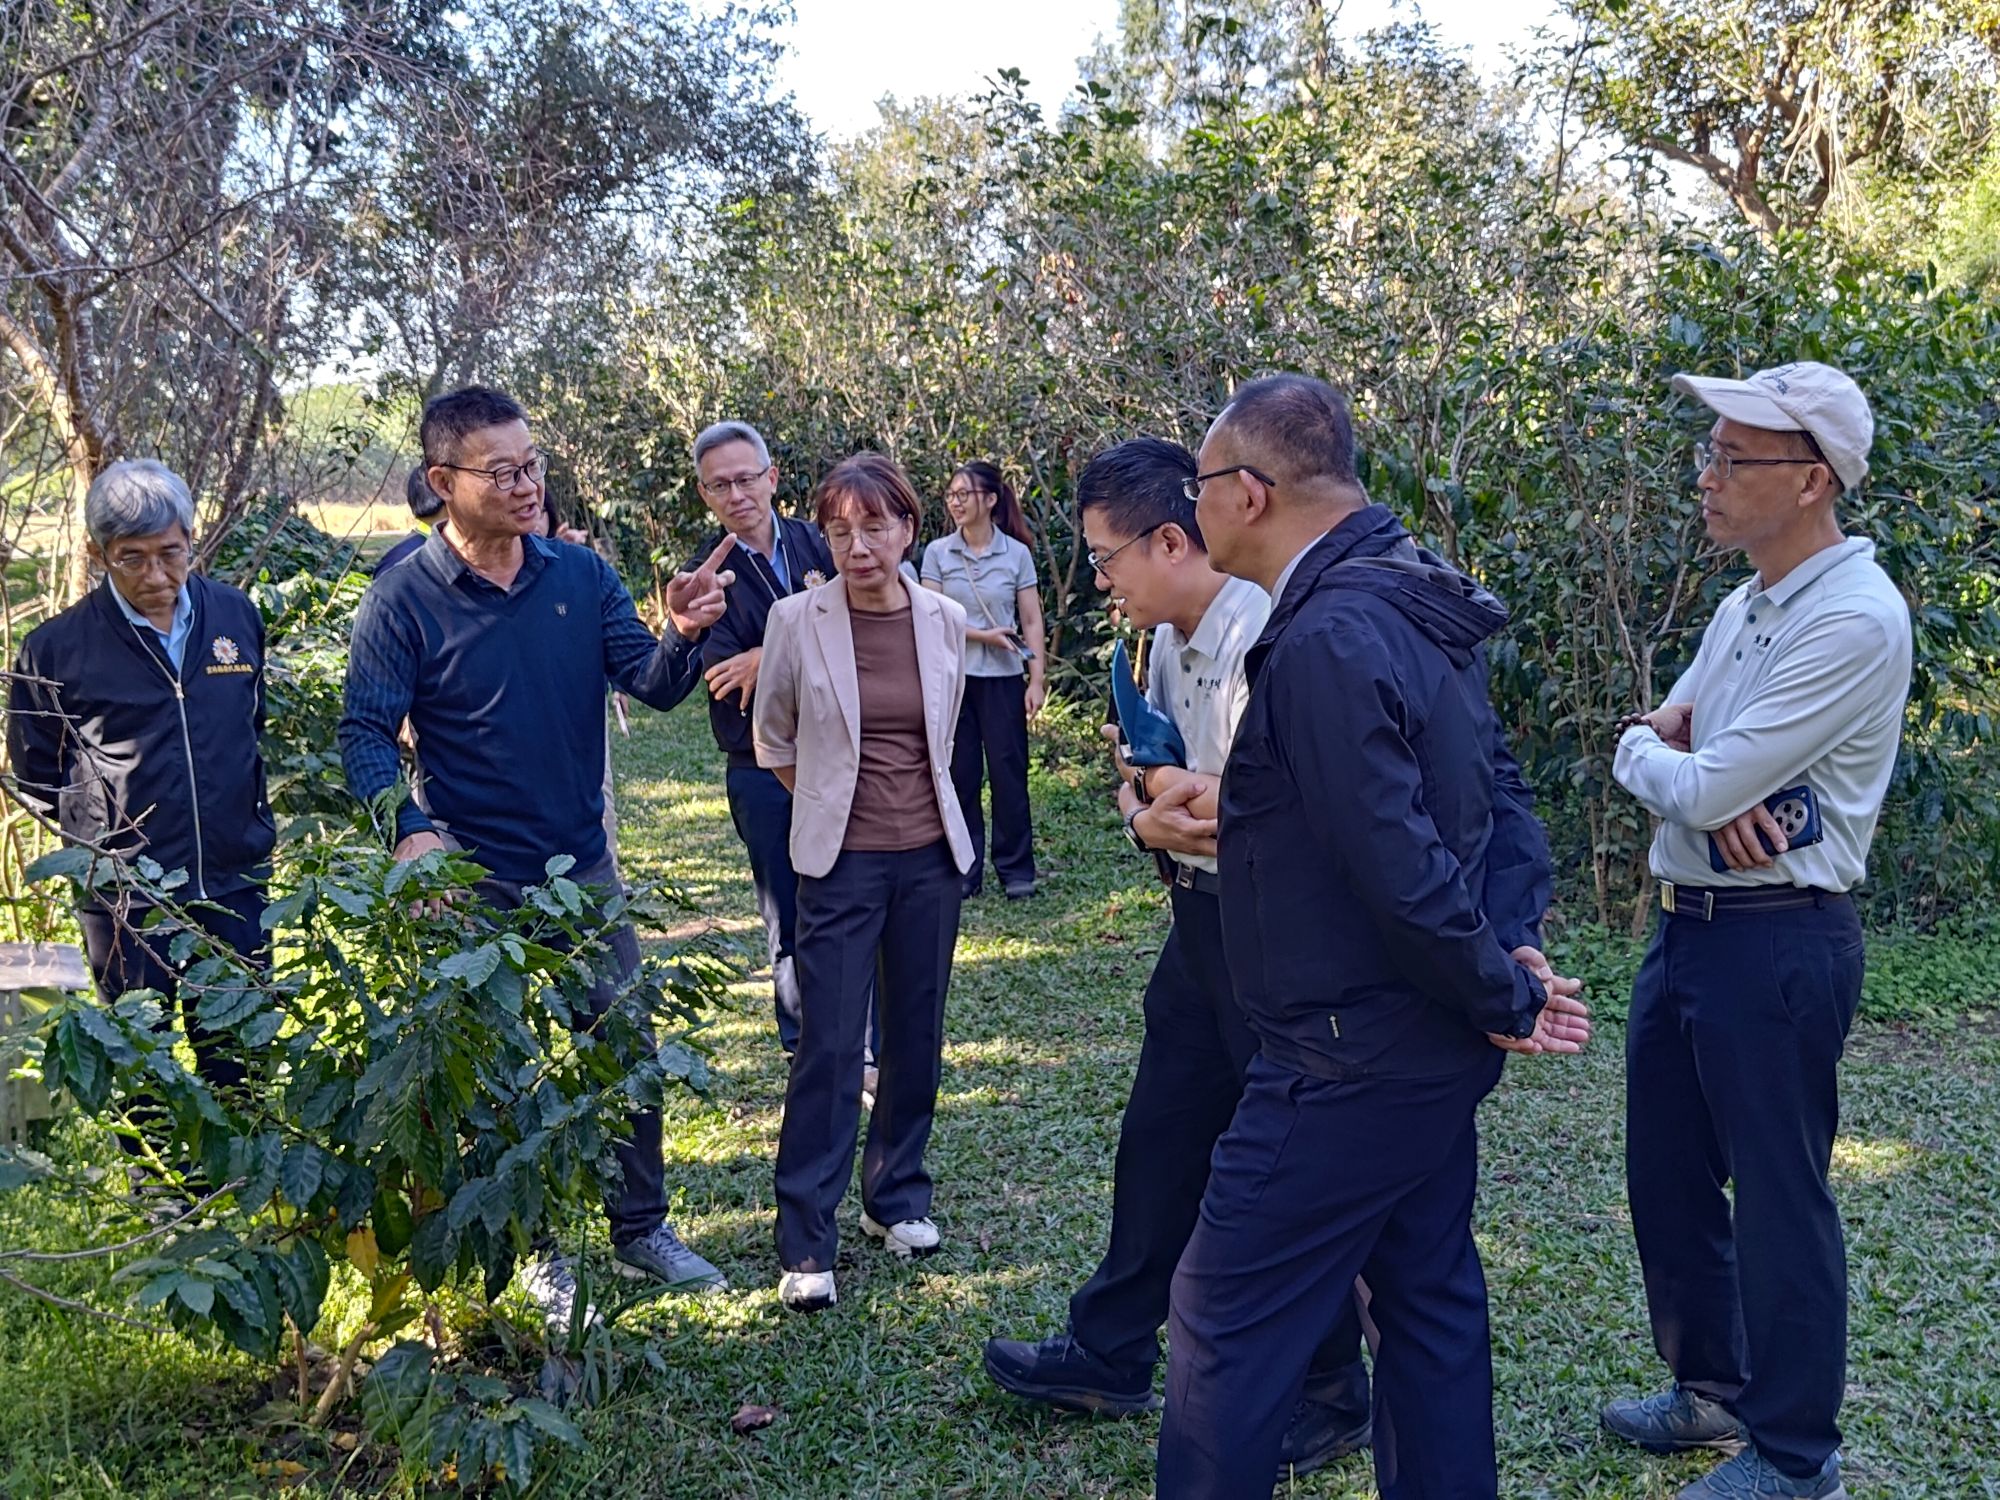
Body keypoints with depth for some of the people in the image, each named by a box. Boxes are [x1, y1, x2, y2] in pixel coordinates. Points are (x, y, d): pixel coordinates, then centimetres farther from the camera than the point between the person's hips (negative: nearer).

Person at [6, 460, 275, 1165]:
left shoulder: (237, 616, 1)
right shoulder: (57, 648, -9)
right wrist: (96, 842, -5)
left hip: (234, 887, 3)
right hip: (126, 900, -3)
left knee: (237, 1066, 15)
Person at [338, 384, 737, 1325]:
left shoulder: (580, 576, -2)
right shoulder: (402, 603, -12)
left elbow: (653, 686, -5)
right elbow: (367, 734, -14)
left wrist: (682, 635, -28)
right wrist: (409, 829, -32)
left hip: (584, 864, 4)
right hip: (478, 882, -3)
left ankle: (641, 1229, 30)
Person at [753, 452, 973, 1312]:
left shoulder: (945, 622, -1)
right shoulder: (797, 621, -9)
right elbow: (772, 740, 6)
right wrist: (832, 797, 9)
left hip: (931, 855, 3)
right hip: (841, 862, -3)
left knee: (916, 1037, 12)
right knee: (829, 1047, -4)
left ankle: (897, 1199, 29)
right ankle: (806, 1243, 5)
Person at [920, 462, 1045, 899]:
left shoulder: (1017, 553, 0)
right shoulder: (938, 553, 1)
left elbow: (1032, 622, 1)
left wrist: (1036, 680, -5)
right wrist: (985, 635, -12)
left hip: (1003, 679, -1)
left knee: (1008, 774, 1)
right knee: (960, 775, 5)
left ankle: (1016, 869, 11)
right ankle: (964, 869, 14)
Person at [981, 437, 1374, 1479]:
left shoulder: (1264, 640, -23)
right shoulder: (1169, 643, 7)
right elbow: (1145, 774, 11)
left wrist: (1178, 807, -15)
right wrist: (1146, 812, -11)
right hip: (1204, 921, 9)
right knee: (1160, 1137, 18)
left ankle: (1332, 1397, 24)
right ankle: (1108, 1356, 33)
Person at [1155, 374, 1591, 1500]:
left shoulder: (1327, 642, -24)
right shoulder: (1415, 600, 8)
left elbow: (1396, 866, -26)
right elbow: (1488, 804, 13)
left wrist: (1502, 997, -13)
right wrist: (1505, 946, 4)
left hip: (1351, 1059, -10)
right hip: (1429, 1046, 10)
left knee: (1227, 1321, 2)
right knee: (1430, 1303, 19)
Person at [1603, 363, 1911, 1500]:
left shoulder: (1855, 618, -20)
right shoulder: (1746, 606, 11)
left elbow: (1701, 785, -23)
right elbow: (1665, 745, 13)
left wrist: (1650, 755, -1)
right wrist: (1703, 781, -11)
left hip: (1778, 945, -9)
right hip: (1688, 926, 9)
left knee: (1779, 1197, 3)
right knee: (1666, 1172, 18)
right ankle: (1712, 1386, 37)